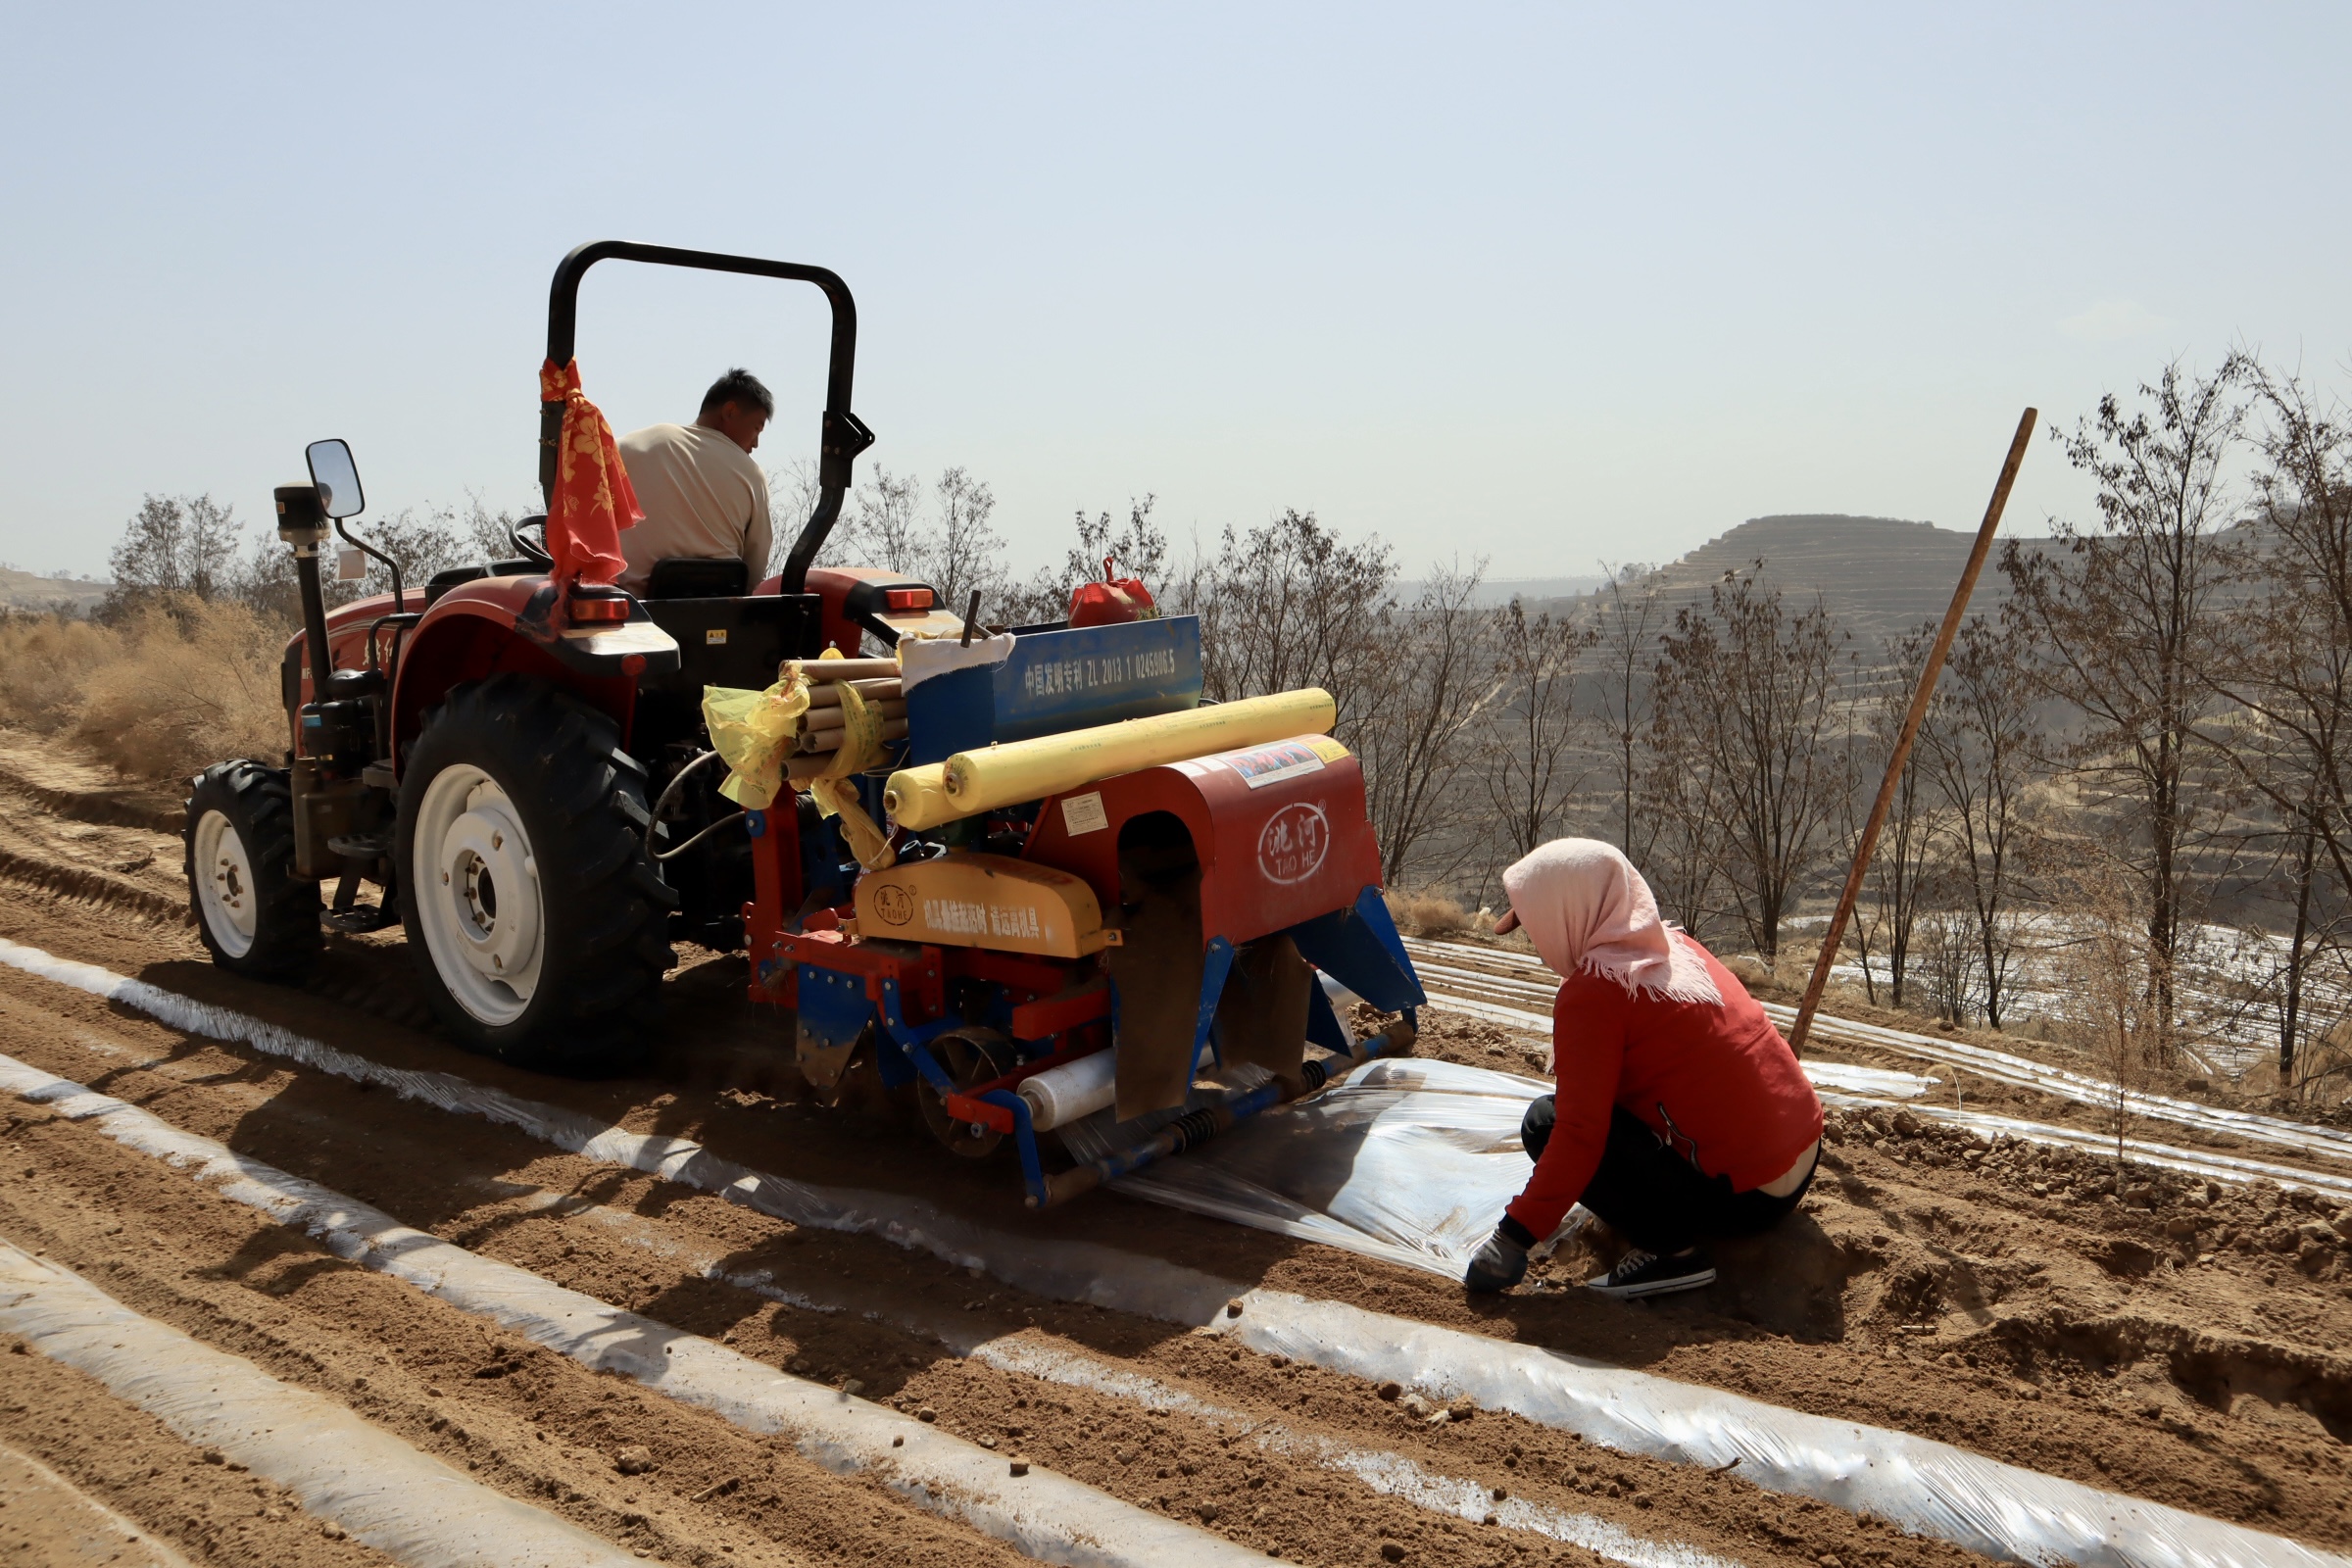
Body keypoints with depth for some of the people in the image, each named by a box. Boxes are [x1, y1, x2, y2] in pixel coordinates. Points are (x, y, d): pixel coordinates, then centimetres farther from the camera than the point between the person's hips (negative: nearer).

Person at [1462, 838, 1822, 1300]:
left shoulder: (1592, 991, -16)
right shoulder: (1674, 945, 9)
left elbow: (1579, 1132, -21)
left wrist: (1512, 1238, -16)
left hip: (1743, 1197, -9)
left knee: (1545, 1123, -9)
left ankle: (1671, 1247, -9)